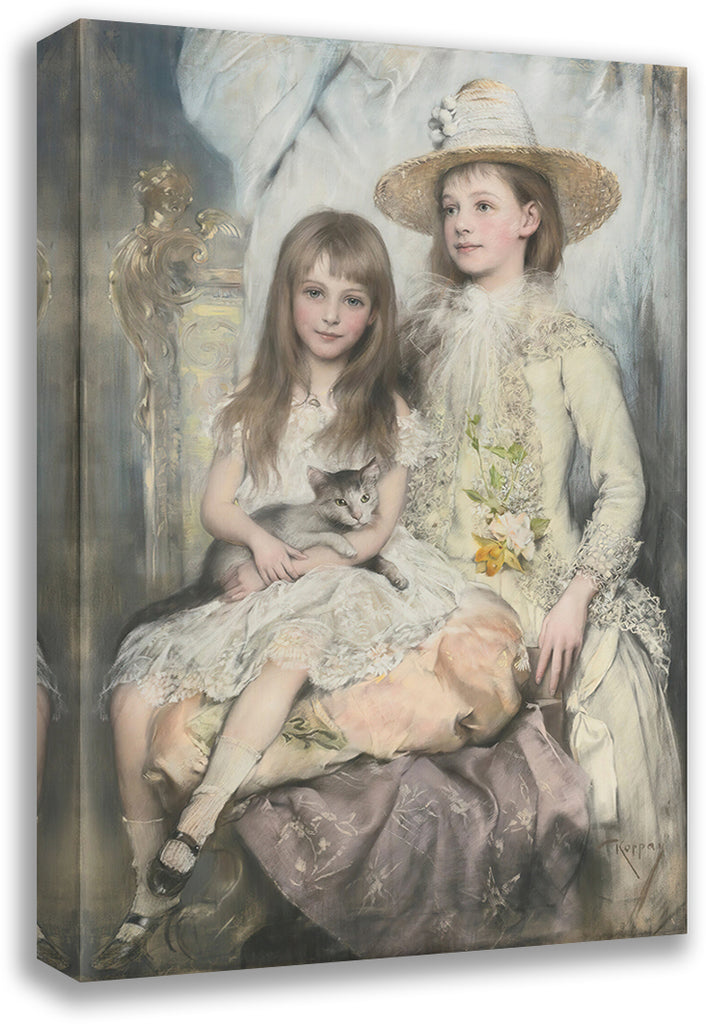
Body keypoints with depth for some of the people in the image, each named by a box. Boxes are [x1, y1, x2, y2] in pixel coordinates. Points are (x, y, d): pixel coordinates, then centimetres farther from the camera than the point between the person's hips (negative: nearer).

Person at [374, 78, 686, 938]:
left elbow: (623, 488, -5)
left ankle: (618, 926, 3)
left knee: (613, 697, -17)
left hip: (548, 587, -2)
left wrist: (575, 601, -15)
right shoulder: (426, 338, 11)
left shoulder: (569, 346, -1)